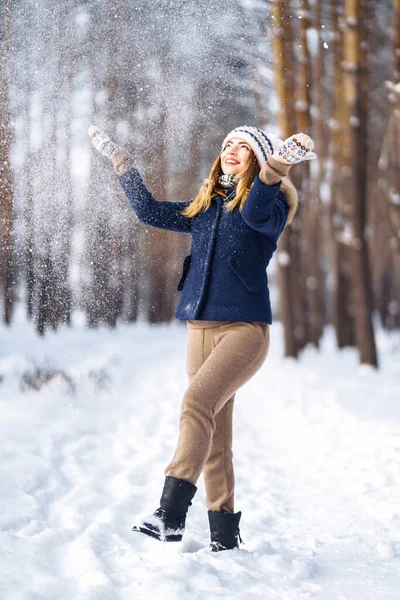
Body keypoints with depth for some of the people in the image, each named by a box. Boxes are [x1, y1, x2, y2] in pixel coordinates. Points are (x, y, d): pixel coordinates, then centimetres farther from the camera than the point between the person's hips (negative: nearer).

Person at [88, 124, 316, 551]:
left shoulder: (268, 202, 0)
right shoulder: (204, 208, 18)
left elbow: (257, 213, -24)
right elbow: (150, 211, 26)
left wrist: (281, 162, -40)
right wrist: (118, 159, 29)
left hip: (245, 328, -6)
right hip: (200, 328, 6)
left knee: (197, 403, -27)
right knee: (214, 439, 4)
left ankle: (170, 514, -35)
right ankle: (224, 538, 8)